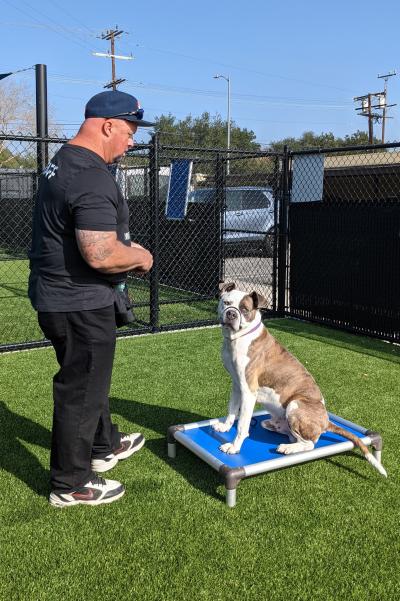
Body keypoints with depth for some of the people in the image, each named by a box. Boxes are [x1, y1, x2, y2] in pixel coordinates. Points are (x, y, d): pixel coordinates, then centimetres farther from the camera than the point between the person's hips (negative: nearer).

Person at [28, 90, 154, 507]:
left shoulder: (63, 161, 10)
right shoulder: (92, 177, -24)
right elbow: (101, 255, -32)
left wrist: (126, 247, 12)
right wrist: (140, 257, -12)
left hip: (56, 296, 11)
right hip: (80, 304, -11)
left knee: (87, 377, 24)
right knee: (81, 391, 4)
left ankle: (104, 447, 45)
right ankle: (71, 485, 21)